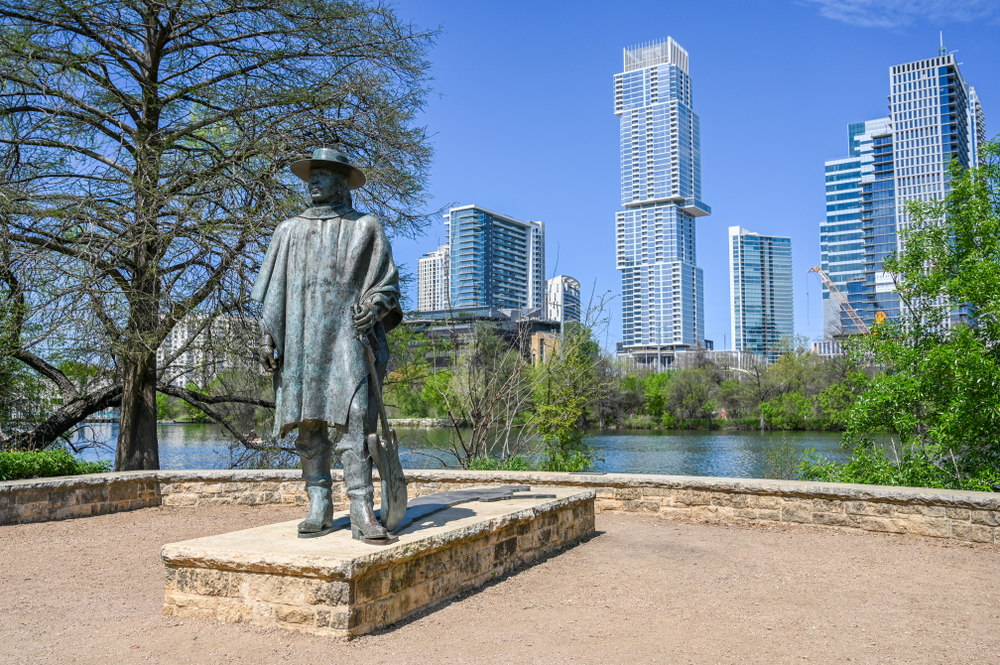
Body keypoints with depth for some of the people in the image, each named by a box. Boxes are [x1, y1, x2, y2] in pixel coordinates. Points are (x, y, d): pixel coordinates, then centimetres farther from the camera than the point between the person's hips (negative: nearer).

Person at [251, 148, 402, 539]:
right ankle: (319, 509, 6)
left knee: (350, 422, -14)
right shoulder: (289, 231, 22)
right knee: (308, 426, 1)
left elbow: (387, 283, 10)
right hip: (299, 343, 4)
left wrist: (375, 305, -12)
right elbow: (272, 291, 19)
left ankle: (362, 512, -15)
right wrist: (267, 335, 9)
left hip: (347, 338, -3)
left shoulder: (365, 228, 13)